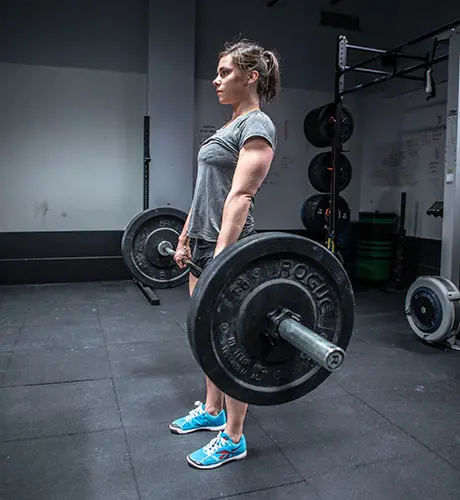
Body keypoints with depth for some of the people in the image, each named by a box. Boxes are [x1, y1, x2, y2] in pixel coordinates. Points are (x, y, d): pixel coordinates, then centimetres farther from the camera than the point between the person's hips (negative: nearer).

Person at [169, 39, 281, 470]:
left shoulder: (257, 126, -11)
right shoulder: (230, 127, 17)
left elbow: (239, 196, -23)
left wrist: (220, 260, -29)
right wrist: (185, 238, 20)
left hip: (228, 248, -9)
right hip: (203, 243, 10)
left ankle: (232, 439, 19)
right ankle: (211, 411, 37)